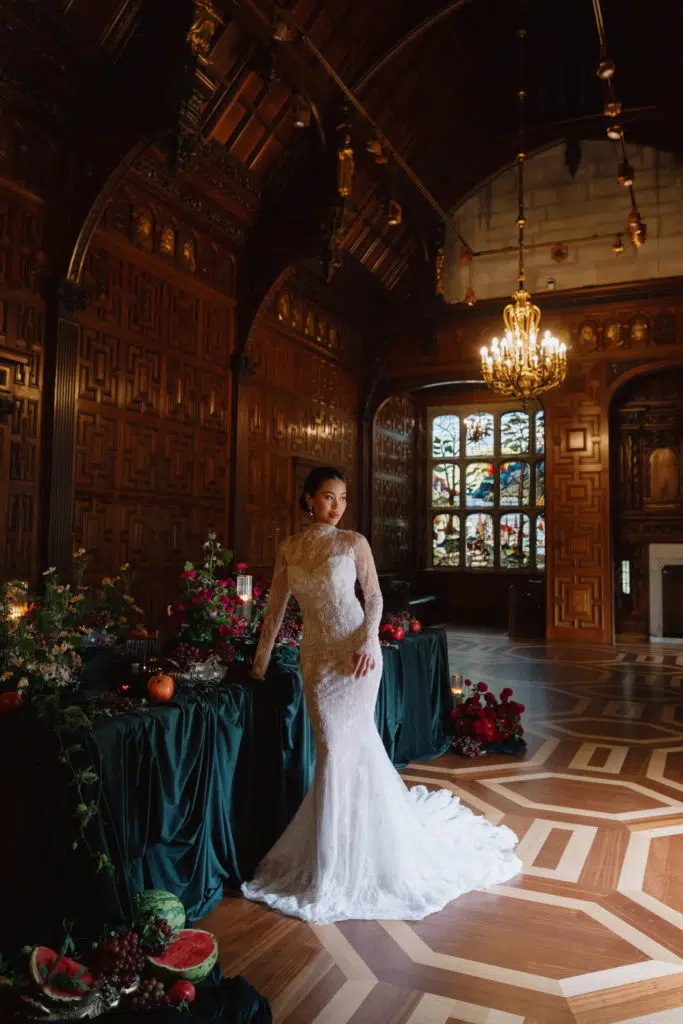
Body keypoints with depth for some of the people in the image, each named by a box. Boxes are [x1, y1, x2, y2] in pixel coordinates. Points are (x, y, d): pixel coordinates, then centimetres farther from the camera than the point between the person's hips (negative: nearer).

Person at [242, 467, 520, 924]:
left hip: (354, 653, -3)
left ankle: (339, 865, 15)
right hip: (315, 654, 4)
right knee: (357, 743, 7)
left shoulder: (354, 542, -2)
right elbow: (277, 606, 11)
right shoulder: (289, 548, 7)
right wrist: (262, 657, 12)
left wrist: (370, 640, -14)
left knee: (342, 747, -2)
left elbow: (374, 595, 0)